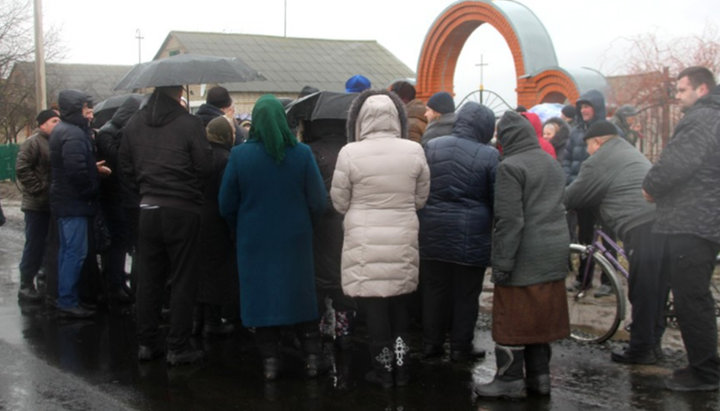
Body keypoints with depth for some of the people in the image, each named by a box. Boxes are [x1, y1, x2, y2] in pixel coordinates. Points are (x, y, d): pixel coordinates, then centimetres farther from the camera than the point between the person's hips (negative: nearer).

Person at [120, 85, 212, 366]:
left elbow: (126, 168, 11)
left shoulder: (134, 124, 6)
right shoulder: (189, 124, -10)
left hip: (147, 209, 5)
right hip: (182, 211, -5)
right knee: (183, 281, 3)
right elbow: (204, 167, -10)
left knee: (148, 279, 12)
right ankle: (178, 348, 6)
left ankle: (146, 343, 19)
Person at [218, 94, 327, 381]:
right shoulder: (301, 153, -9)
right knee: (301, 294, 13)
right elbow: (319, 201, -5)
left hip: (254, 239, 0)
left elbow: (226, 205, -3)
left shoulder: (239, 155, -10)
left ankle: (270, 360, 12)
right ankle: (312, 356, 16)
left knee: (261, 294, 10)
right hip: (295, 238, 1)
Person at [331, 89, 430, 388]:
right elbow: (421, 199, 5)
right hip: (403, 240, 3)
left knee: (374, 305, 8)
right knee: (399, 302, 18)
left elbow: (340, 203, -3)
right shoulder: (414, 151, -4)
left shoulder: (350, 153, -12)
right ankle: (401, 368, 25)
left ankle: (384, 370, 17)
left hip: (365, 241, -3)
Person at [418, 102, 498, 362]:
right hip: (471, 238, -4)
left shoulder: (431, 148, 2)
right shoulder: (489, 156, -9)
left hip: (432, 233, 4)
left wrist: (421, 225, 17)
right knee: (465, 294, 7)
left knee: (434, 290, 13)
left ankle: (431, 343, 22)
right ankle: (460, 348, 14)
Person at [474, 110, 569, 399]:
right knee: (540, 317, 15)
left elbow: (509, 220, -19)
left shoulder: (511, 167, -13)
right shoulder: (551, 162, 14)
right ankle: (539, 376, 21)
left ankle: (510, 380, 7)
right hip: (556, 251, 8)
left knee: (513, 318, 1)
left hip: (526, 254, -8)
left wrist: (502, 262, -17)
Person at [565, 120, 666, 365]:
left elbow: (572, 199, 3)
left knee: (643, 292, -2)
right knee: (656, 288, 15)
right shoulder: (630, 153, 29)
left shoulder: (600, 161, -2)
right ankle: (652, 342, 25)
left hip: (642, 228, -9)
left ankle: (641, 350, 5)